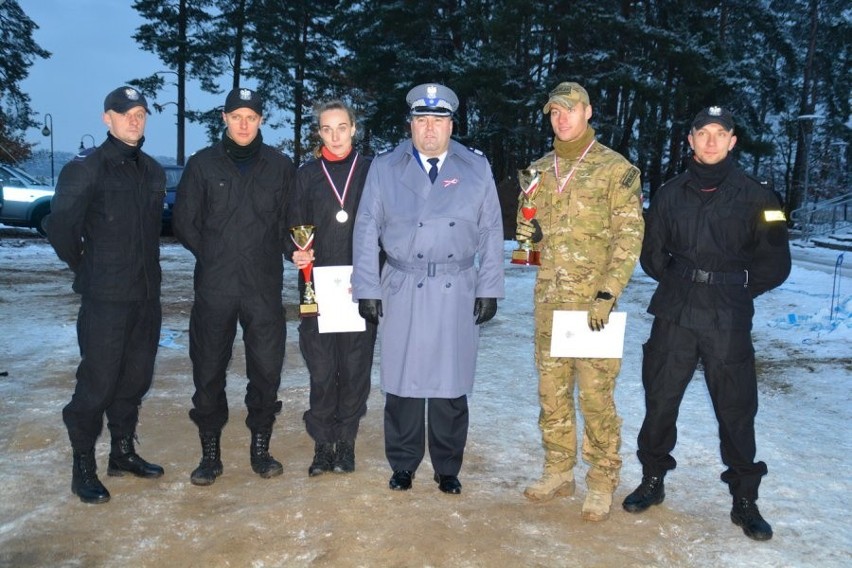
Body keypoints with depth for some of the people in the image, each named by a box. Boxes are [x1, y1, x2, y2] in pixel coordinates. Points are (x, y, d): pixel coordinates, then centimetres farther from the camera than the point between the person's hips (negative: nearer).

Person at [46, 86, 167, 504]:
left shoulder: (153, 171, 11)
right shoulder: (86, 170, -8)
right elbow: (61, 226, -6)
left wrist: (146, 268, 10)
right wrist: (86, 268, 4)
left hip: (147, 296, 6)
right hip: (105, 298, -6)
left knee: (135, 379, 14)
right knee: (97, 382, 0)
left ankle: (123, 451, 30)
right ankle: (84, 466, 14)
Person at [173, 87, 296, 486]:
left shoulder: (280, 166, 7)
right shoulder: (202, 165, 6)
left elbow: (289, 221, 10)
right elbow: (184, 222, 8)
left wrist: (266, 255, 0)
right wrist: (213, 256, 3)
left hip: (264, 287, 0)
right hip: (213, 288, 0)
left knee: (267, 368, 3)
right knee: (208, 371, 5)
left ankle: (260, 447, 19)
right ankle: (210, 452, 18)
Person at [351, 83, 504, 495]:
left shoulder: (477, 169, 7)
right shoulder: (385, 168, 6)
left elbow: (491, 233, 6)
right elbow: (366, 231, 5)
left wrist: (488, 289, 2)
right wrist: (367, 289, 0)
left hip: (458, 294, 0)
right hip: (402, 291, 0)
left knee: (451, 386, 6)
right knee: (402, 383, 5)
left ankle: (447, 469, 22)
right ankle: (403, 465, 22)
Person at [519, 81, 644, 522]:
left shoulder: (615, 168, -4)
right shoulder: (538, 170, 12)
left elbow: (629, 236, -8)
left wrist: (607, 295, -16)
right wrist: (530, 231, -5)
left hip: (593, 300, -5)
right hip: (548, 298, 5)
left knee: (595, 392, -2)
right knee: (551, 390, 11)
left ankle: (602, 482, 13)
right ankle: (558, 472, 25)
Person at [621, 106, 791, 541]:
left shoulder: (754, 196, 3)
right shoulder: (670, 194, 10)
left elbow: (775, 264, 4)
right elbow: (651, 253, 15)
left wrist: (736, 287, 0)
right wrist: (679, 281, 5)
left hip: (729, 322, -2)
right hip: (674, 314, 2)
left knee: (736, 410, 3)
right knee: (660, 399, 8)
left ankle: (744, 500, 19)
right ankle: (652, 479, 26)